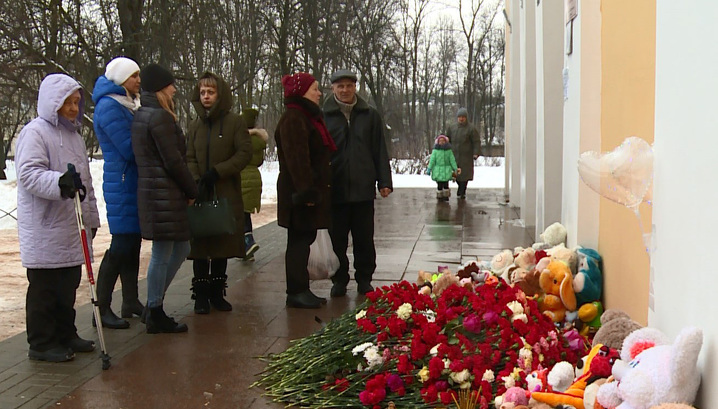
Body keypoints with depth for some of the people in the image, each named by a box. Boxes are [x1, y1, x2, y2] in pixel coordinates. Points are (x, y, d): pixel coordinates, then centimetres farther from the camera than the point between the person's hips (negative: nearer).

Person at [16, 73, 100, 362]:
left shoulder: (74, 135, 19)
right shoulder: (35, 132, -8)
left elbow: (86, 182, 25)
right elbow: (29, 174, -21)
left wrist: (91, 218, 25)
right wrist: (60, 182, -37)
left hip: (72, 230, 8)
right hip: (44, 232, -8)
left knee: (68, 287, 14)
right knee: (44, 289, -1)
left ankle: (65, 335, 26)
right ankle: (41, 344, 8)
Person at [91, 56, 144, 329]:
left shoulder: (129, 104, 17)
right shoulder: (109, 107, -13)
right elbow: (129, 148, -18)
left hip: (134, 183, 9)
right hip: (121, 184, -9)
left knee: (133, 243, 13)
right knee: (121, 246, -8)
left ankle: (131, 302, 22)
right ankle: (102, 309, -1)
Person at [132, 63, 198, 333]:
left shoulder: (141, 115, 16)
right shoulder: (160, 116, -15)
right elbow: (173, 161, -17)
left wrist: (187, 190, 16)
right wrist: (192, 191, -4)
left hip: (149, 189, 10)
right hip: (164, 193, -10)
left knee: (181, 248, 17)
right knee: (162, 255, -1)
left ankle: (153, 306, 23)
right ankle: (155, 315, 8)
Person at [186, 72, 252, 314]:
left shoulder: (234, 122, -1)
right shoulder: (195, 125, 11)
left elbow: (245, 153, -8)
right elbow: (189, 158, 8)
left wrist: (217, 172, -15)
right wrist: (197, 181, -10)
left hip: (227, 194, -2)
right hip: (201, 194, 2)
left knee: (223, 243, 4)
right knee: (200, 245, 0)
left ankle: (216, 293, 17)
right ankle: (201, 294, 8)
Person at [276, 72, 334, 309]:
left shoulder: (307, 117, 19)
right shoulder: (293, 119, -15)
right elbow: (297, 159, -22)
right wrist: (307, 191, -25)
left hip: (309, 191, 10)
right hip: (300, 193, -10)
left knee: (303, 240, 13)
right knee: (299, 240, -4)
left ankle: (300, 290, 20)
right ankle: (296, 293, 2)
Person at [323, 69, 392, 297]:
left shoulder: (370, 116, 7)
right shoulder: (324, 117, 1)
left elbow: (380, 151, 8)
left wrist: (384, 182, 2)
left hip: (363, 188, 1)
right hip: (335, 190, -1)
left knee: (364, 239, 9)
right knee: (337, 240, 7)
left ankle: (364, 279, 22)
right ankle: (339, 280, 20)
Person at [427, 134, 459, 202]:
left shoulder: (449, 150, 4)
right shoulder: (435, 150, 0)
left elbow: (452, 160, 6)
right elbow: (432, 160, -1)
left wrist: (455, 169, 3)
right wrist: (429, 169, -7)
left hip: (446, 171, 1)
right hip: (438, 170, -1)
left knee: (446, 184, 3)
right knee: (439, 185, 2)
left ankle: (446, 196, 16)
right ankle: (440, 197, 13)